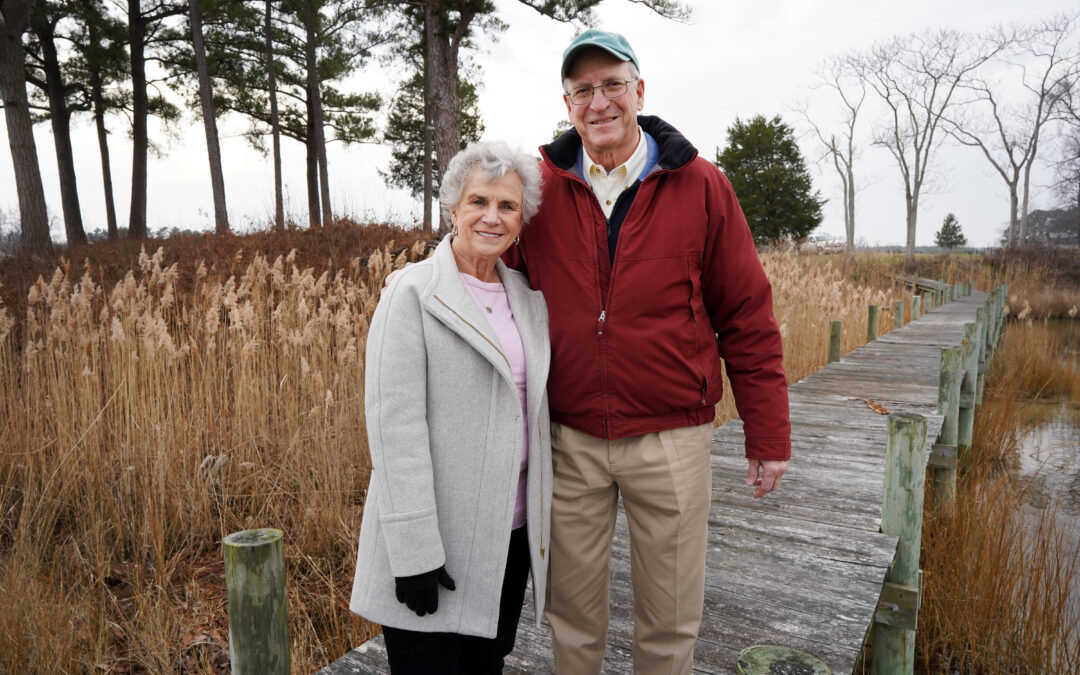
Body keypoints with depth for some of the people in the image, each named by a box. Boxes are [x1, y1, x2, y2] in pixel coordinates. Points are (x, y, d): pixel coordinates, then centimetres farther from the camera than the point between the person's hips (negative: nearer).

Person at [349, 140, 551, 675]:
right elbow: (394, 423, -16)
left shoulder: (528, 296, 7)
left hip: (511, 531, 6)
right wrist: (414, 550, -18)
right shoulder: (412, 294, -12)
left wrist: (542, 518, 13)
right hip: (437, 537, -5)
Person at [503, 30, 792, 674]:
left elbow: (747, 318, -1)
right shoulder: (541, 186, 0)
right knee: (572, 611, 18)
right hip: (569, 440, 1)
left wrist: (769, 435, -1)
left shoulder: (700, 186, -3)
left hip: (671, 438, -1)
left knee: (671, 620, 15)